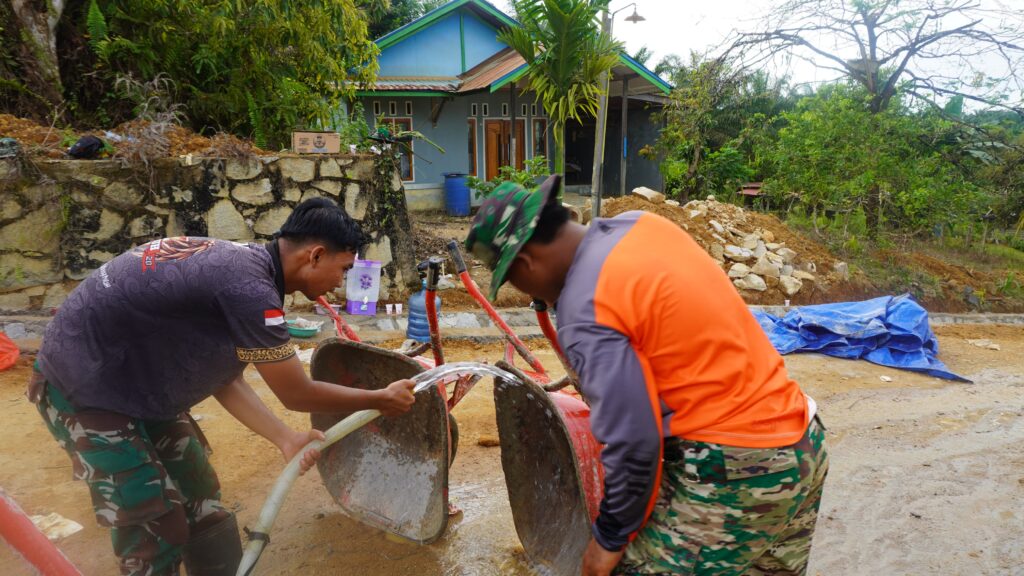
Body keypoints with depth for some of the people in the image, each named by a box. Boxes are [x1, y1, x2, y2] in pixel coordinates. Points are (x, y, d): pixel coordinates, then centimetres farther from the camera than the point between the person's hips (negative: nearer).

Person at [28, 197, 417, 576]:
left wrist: (285, 439, -6)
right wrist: (381, 399, -8)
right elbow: (298, 395, -20)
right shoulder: (249, 287, -31)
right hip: (83, 387, -9)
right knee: (156, 527, -4)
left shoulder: (242, 264, -1)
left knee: (199, 498, 14)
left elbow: (223, 378, 1)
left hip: (136, 381, 9)